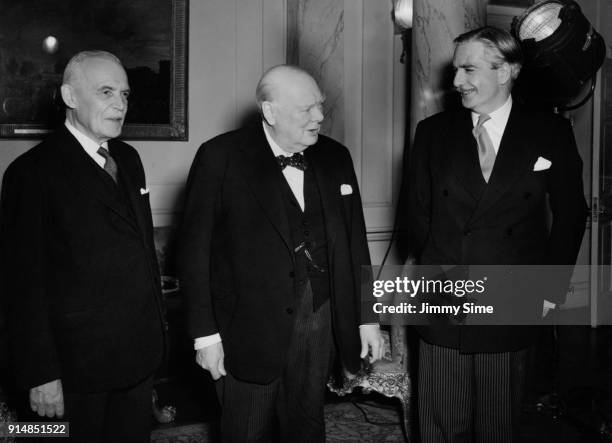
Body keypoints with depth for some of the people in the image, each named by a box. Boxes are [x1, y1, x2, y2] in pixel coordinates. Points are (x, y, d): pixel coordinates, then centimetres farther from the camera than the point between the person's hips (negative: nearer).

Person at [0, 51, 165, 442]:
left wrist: (156, 325, 12)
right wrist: (41, 375, -15)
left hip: (140, 352, 7)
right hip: (78, 366, -6)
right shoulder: (34, 172, -14)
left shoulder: (129, 158, 9)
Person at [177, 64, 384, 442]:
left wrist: (367, 316, 9)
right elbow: (194, 251, -8)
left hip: (319, 320, 4)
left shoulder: (335, 157, 5)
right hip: (249, 327, -3)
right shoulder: (220, 158, -9)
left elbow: (355, 242, 9)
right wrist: (205, 333, -10)